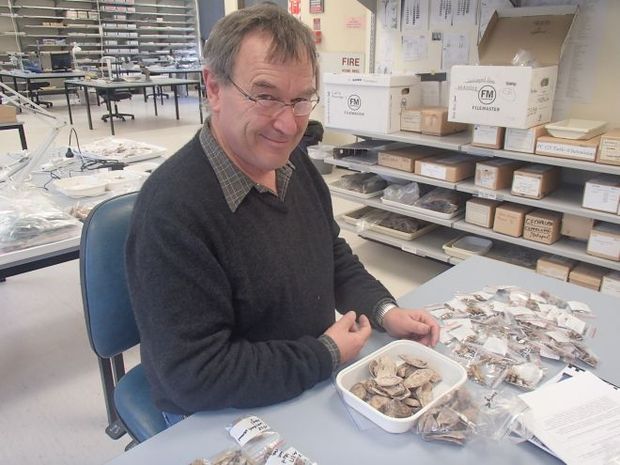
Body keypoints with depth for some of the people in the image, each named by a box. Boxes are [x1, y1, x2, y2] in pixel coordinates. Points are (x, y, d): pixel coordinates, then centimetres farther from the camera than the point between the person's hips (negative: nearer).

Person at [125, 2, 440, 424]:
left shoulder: (296, 163, -3)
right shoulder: (172, 211, -28)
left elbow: (334, 257, 10)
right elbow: (195, 376, -26)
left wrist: (384, 310, -6)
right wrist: (327, 355, -19)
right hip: (219, 419, -6)